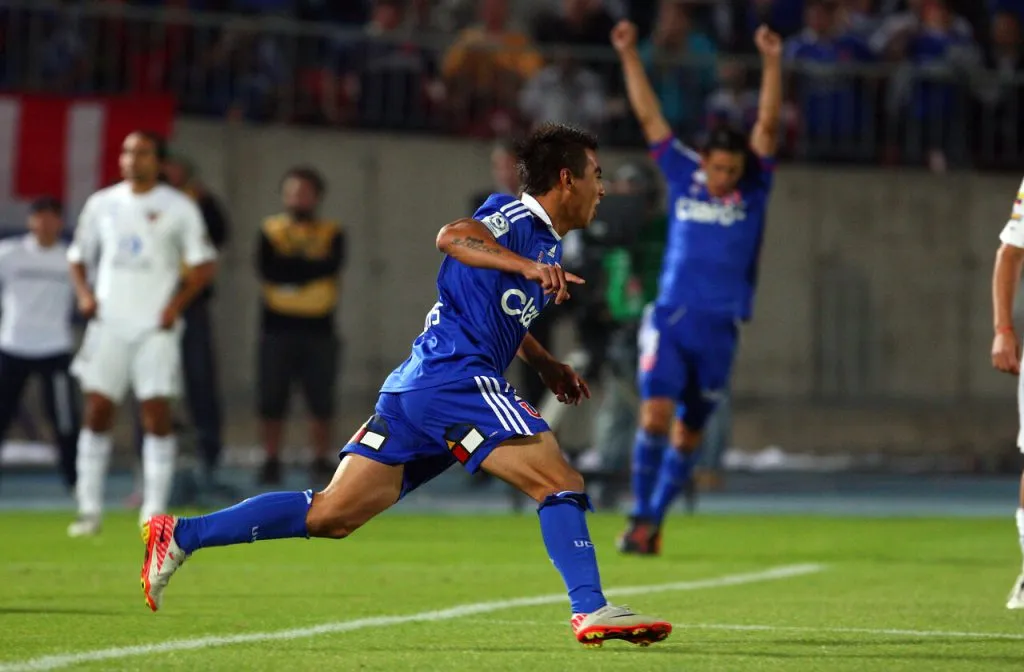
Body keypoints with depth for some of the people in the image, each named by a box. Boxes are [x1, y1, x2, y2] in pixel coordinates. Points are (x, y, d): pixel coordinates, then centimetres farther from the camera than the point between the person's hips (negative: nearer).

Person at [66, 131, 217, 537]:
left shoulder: (178, 208, 1)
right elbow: (78, 256, 19)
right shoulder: (102, 204, 11)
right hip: (109, 323, 3)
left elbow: (204, 265, 1)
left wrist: (176, 305, -11)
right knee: (97, 411, -2)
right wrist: (84, 293, 1)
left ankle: (155, 510, -5)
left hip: (156, 327, -3)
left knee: (157, 415, -8)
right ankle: (89, 509, 3)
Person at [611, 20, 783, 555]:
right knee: (655, 414, -17)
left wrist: (772, 62, -16)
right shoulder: (683, 177, 4)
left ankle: (654, 521, 19)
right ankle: (640, 518, -8)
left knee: (689, 432, 6)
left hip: (718, 329, 1)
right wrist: (629, 55, 1)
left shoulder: (753, 190, 3)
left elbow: (767, 124, -6)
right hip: (671, 319, -1)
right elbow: (648, 115, 5)